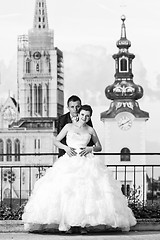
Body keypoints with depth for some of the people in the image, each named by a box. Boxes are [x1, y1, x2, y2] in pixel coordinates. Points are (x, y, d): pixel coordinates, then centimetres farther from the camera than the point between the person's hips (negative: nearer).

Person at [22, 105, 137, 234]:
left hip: (86, 162, 1)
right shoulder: (69, 126, 10)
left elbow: (99, 147, 19)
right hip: (70, 161, 0)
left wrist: (90, 148, -1)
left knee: (86, 191, -15)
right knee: (66, 191, -15)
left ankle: (84, 223, -12)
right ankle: (67, 222, -9)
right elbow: (56, 141, 14)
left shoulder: (90, 130, 13)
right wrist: (66, 147, -4)